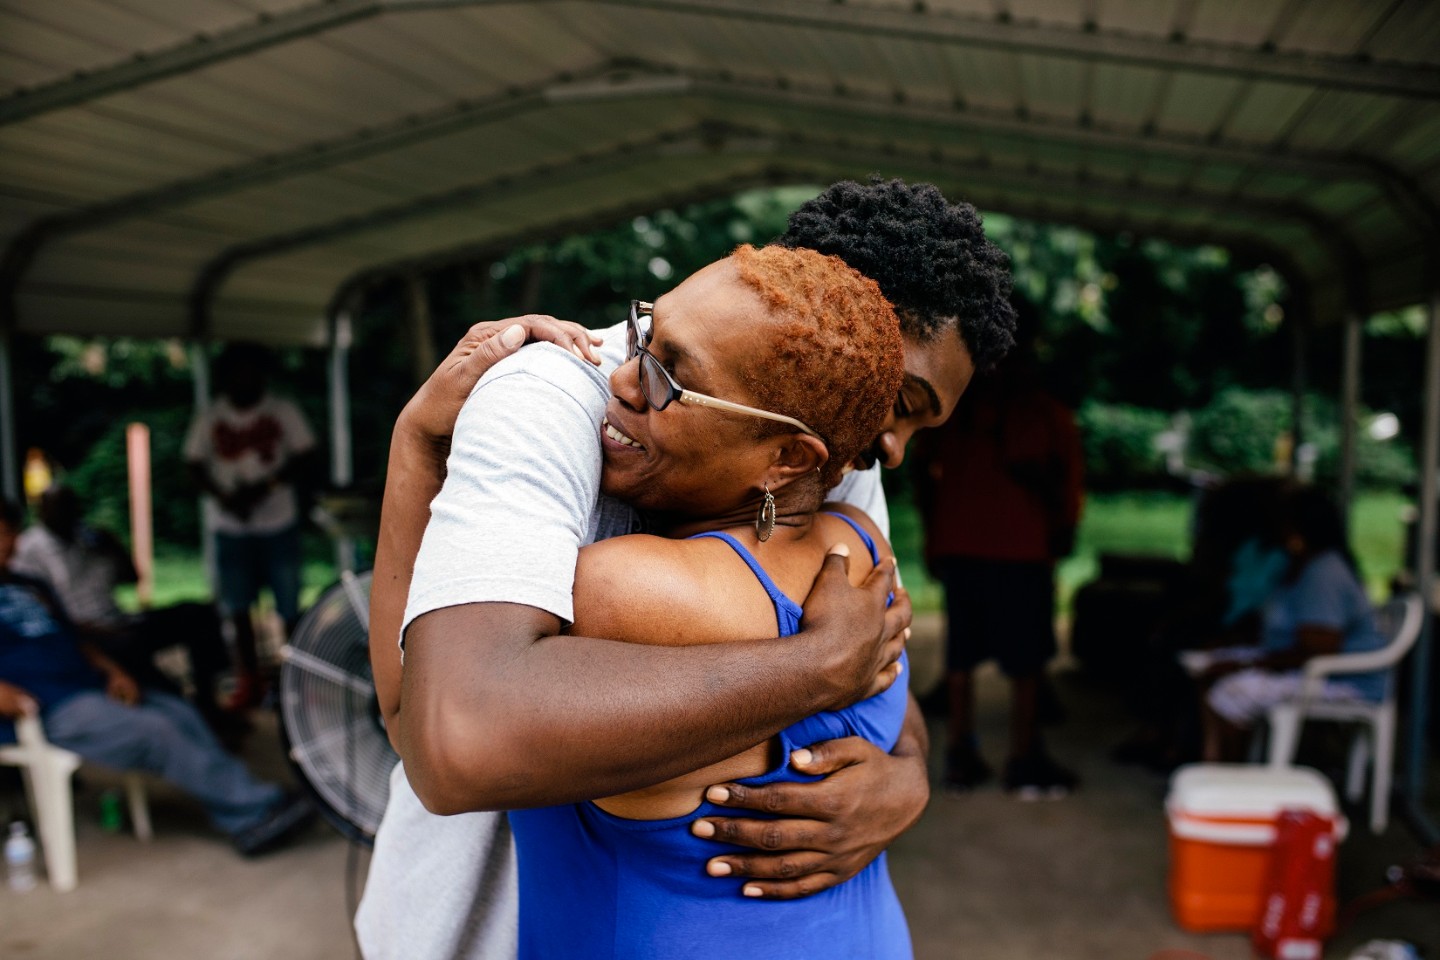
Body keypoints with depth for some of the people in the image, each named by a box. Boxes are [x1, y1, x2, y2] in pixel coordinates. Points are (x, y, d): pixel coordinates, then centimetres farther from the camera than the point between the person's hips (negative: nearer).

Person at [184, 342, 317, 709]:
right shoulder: (209, 418, 4)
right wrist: (224, 497, -17)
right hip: (229, 525, 2)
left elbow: (304, 458, -3)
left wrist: (265, 486, -18)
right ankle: (249, 679, 19)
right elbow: (195, 465, 1)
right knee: (237, 606, 7)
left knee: (289, 605, 1)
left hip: (278, 522, -2)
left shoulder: (283, 411, 0)